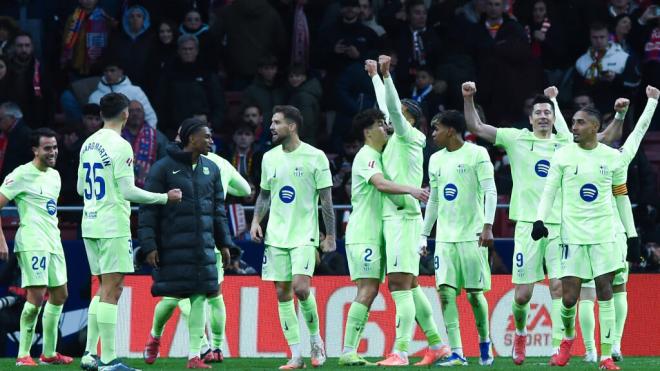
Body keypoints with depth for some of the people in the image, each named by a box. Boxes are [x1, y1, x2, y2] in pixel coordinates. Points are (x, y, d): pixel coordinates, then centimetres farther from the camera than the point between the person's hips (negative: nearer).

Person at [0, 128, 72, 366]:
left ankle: (49, 353, 20)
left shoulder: (54, 175, 15)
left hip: (53, 243, 9)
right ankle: (23, 354, -8)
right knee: (36, 297, -14)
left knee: (59, 295, 12)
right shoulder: (22, 175, -10)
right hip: (32, 244, -9)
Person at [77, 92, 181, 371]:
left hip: (90, 223, 8)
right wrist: (165, 198, -8)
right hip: (113, 226, -8)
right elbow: (128, 191, -17)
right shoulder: (119, 146, -13)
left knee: (105, 289, 15)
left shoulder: (88, 144, 11)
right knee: (112, 290, -7)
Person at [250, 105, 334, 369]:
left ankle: (315, 339, 5)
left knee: (300, 286, -19)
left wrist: (330, 236, -4)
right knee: (282, 293, 1)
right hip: (276, 236, 5)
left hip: (304, 235, -5)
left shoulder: (315, 157, -5)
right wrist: (256, 221, 4)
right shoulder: (269, 158, 9)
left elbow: (326, 199, -3)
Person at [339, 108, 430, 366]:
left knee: (369, 293, 5)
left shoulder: (379, 157, 19)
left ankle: (350, 351, 4)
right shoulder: (366, 156, -10)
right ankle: (348, 352, -17)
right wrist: (411, 190, -40)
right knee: (367, 290, -15)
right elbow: (381, 184, -27)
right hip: (363, 235, -9)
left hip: (375, 236, 9)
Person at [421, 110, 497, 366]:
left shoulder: (477, 154, -5)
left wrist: (488, 227, -18)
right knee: (445, 291, -7)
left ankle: (485, 345, 18)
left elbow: (490, 192, -9)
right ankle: (456, 353, -9)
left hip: (472, 235, -5)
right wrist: (424, 235, 17)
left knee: (474, 292, -2)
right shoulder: (436, 160, 14)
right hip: (445, 237, 5)